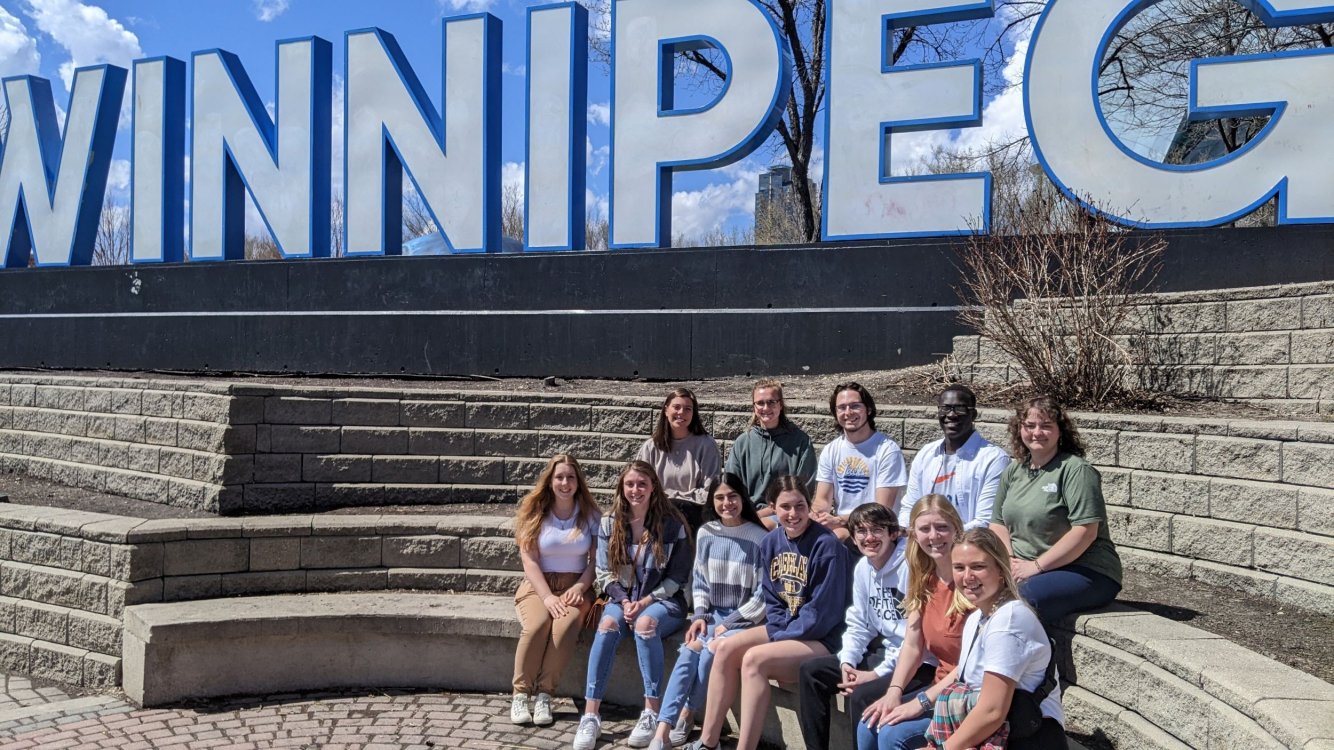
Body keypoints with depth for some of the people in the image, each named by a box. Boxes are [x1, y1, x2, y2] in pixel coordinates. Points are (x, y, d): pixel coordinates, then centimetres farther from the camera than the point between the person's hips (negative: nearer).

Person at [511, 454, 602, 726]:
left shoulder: (591, 515, 5)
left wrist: (579, 588, -16)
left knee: (565, 625, -33)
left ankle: (545, 695, -23)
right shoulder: (534, 512, 3)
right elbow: (530, 561, -4)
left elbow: (596, 561, 2)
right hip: (538, 585, 0)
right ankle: (520, 695, -21)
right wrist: (547, 597, -17)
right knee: (537, 624, -33)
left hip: (574, 587, 0)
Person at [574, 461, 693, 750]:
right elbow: (605, 572, 4)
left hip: (662, 600, -2)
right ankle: (591, 713, -31)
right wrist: (625, 601, -13)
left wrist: (646, 602, -15)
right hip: (623, 598, 3)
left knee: (645, 624, -36)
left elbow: (678, 576, -4)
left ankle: (652, 712, -28)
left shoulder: (672, 524, -6)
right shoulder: (610, 523, 2)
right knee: (608, 624, -30)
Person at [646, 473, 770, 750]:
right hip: (712, 613, 4)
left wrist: (729, 624, -13)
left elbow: (764, 594, -10)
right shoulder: (706, 533, 4)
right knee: (689, 651, -22)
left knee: (711, 653, -27)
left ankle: (685, 717, -6)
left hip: (744, 619, -4)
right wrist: (699, 615, -4)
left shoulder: (760, 538, -11)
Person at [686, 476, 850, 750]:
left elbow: (823, 611, -17)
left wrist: (784, 637, -12)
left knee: (754, 659, -27)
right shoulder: (771, 542, 5)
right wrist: (779, 631, -7)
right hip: (782, 629, 7)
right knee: (725, 648, -11)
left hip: (820, 639, -7)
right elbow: (772, 599, 10)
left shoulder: (826, 545, -17)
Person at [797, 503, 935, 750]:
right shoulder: (863, 568, 6)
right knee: (812, 671, 2)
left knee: (862, 696, -29)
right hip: (881, 652, 9)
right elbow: (859, 625, 12)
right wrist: (847, 661, -5)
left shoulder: (910, 565, -20)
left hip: (919, 662, -9)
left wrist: (880, 673, -20)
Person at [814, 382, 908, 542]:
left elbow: (882, 509, -11)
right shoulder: (830, 451, 10)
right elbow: (822, 499, 7)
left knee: (838, 536, -33)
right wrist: (820, 517, -18)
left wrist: (840, 521, -21)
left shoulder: (887, 450, -7)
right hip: (837, 526, 5)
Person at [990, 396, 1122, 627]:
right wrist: (1009, 561, -3)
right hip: (1023, 570, 6)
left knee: (1020, 598, -34)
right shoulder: (1013, 471, 14)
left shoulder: (1076, 471, -8)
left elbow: (1086, 531, -17)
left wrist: (1036, 566, -16)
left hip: (1084, 571, -6)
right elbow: (998, 523, 17)